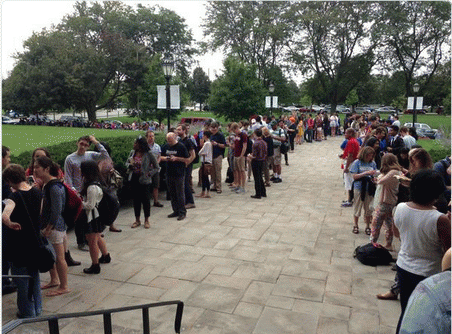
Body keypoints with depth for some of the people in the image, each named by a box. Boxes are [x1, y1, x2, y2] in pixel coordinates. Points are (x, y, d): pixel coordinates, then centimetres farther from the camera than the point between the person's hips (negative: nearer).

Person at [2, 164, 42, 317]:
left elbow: (4, 216, -39)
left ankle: (27, 312, 22)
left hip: (19, 246, -6)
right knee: (35, 276, 20)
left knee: (21, 280, 11)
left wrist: (11, 224, -21)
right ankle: (37, 308, 31)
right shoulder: (37, 193, -2)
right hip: (36, 244, 6)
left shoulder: (14, 197, -20)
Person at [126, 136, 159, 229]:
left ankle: (146, 220, 18)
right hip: (134, 179, 5)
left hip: (144, 180, -4)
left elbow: (156, 167, -2)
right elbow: (127, 163, 17)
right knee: (136, 199, 11)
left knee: (146, 199, 2)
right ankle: (137, 220, 24)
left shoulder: (148, 154, -9)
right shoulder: (132, 152, 5)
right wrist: (130, 165, -6)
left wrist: (148, 174, -13)